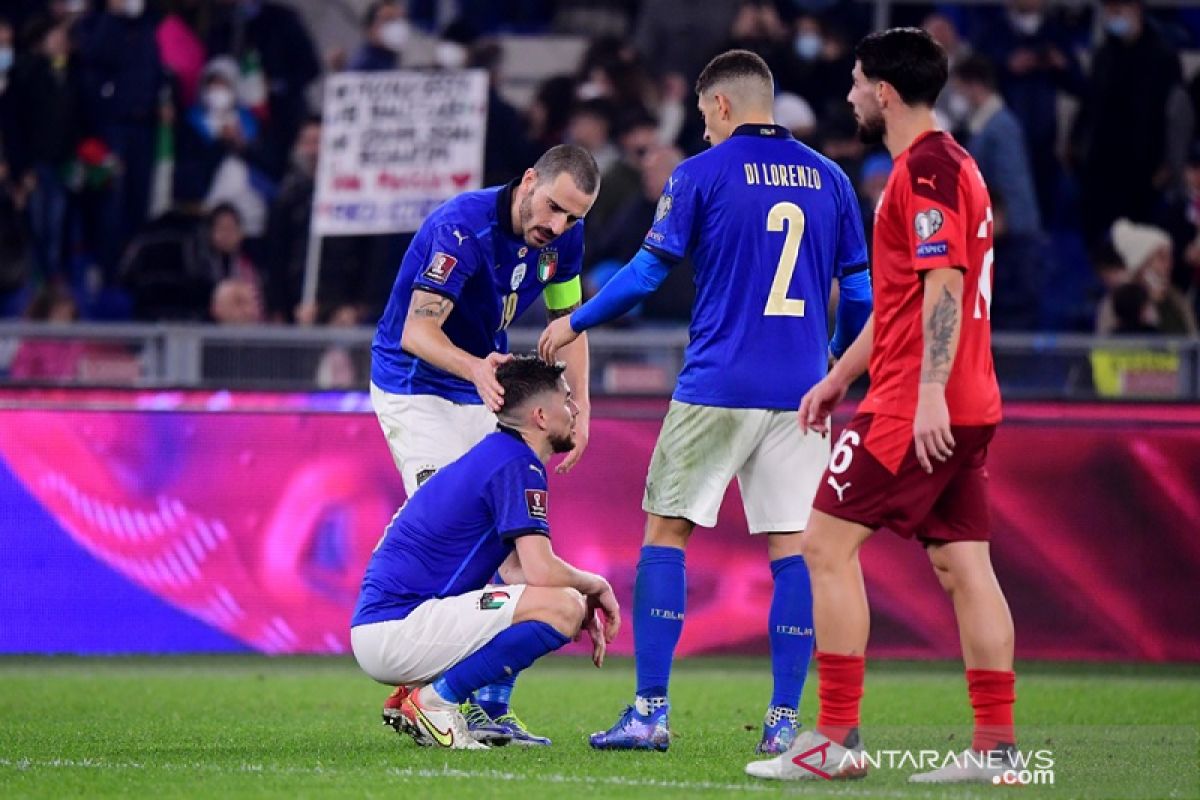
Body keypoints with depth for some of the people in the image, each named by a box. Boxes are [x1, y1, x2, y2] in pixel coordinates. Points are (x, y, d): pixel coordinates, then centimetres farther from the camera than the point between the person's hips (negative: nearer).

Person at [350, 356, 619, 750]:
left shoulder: (496, 455, 20)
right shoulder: (517, 464, -12)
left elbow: (515, 571, 24)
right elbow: (542, 571, -20)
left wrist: (585, 608, 10)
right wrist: (597, 587, 0)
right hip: (397, 628, -10)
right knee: (563, 607, -21)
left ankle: (420, 691, 11)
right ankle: (434, 700, -11)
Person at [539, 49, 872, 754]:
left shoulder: (702, 174, -2)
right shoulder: (829, 178, 9)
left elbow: (649, 271, -2)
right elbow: (860, 292, 10)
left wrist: (576, 323, 13)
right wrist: (838, 358, 29)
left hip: (717, 389, -3)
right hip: (800, 392, 3)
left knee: (666, 532, 5)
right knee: (791, 548, 4)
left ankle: (651, 711, 0)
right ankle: (785, 721, 0)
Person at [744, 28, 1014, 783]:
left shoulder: (926, 170, -12)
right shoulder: (951, 165, 20)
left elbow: (944, 285, -22)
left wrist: (930, 391, -28)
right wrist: (841, 374, 30)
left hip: (918, 406, -10)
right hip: (970, 408, 10)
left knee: (829, 544, -5)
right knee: (964, 566, 6)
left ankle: (837, 739, -6)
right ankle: (996, 744, 3)